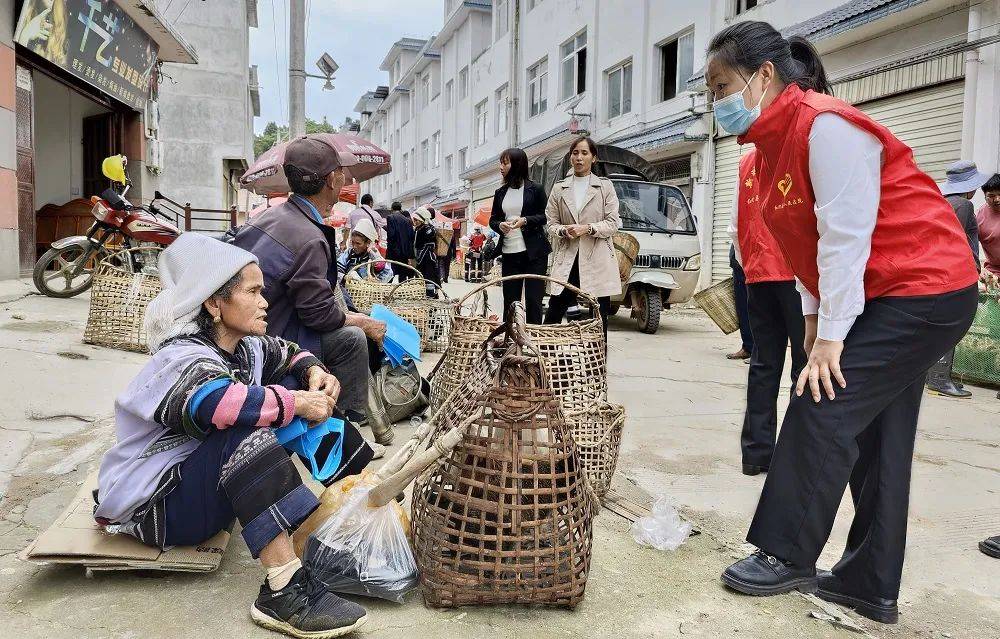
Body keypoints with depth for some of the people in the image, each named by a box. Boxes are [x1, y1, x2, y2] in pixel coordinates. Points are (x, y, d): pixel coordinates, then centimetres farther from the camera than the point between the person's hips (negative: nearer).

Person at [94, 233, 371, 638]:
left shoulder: (244, 348, -1)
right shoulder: (182, 358, -24)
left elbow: (288, 353, 18)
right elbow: (215, 401, -46)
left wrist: (314, 372, -5)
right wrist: (295, 403, -33)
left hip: (212, 492, 9)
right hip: (152, 508, -8)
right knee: (245, 431, -35)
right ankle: (285, 593, -39)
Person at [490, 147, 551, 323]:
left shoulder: (535, 189, 0)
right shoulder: (500, 193, 14)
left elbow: (545, 217, -1)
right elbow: (493, 219, 16)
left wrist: (525, 221, -18)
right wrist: (500, 225, -7)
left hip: (534, 252, -4)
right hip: (509, 253, 4)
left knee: (533, 299, -3)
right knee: (509, 300, 5)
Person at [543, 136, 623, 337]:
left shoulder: (605, 186, 7)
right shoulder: (559, 188, 12)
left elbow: (613, 223, 1)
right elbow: (551, 223, 11)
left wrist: (588, 229, -14)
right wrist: (564, 230, -11)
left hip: (597, 262, -1)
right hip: (567, 260, 1)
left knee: (599, 319, 0)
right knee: (553, 314, -2)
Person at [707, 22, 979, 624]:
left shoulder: (827, 126, -19)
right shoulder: (777, 140, 10)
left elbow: (846, 235, -23)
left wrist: (832, 335, -21)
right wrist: (815, 317, 8)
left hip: (923, 292, -10)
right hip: (890, 300, 10)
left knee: (822, 410, -11)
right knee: (873, 439, 9)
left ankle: (787, 556, 3)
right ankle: (871, 586, 18)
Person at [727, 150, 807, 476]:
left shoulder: (748, 161, 14)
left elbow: (736, 226, 15)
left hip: (759, 275, 5)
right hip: (798, 274, -5)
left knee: (764, 364, 8)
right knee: (806, 364, 1)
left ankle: (756, 452, 11)